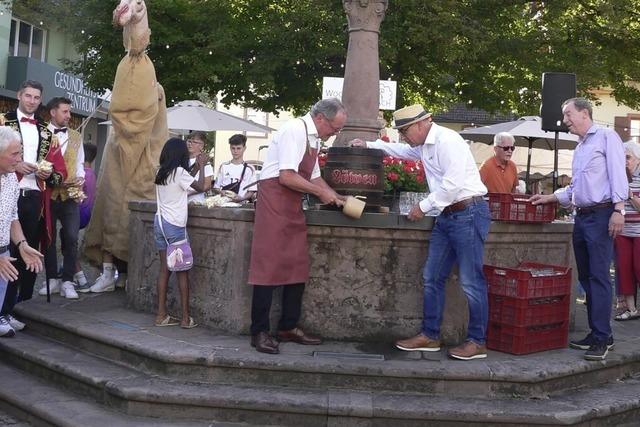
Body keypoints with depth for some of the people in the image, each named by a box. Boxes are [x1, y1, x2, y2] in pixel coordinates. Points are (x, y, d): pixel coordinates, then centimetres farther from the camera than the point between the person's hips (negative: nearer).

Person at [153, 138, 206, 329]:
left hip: (160, 222, 7)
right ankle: (185, 318, 3)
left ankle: (161, 315, 9)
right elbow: (200, 186, -5)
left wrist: (195, 166, 22)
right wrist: (201, 166, 7)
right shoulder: (179, 172, -11)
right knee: (182, 271, 0)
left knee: (164, 269, 8)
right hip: (175, 225, -7)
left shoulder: (161, 173, 10)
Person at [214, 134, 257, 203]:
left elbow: (251, 191, 4)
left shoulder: (249, 169, 7)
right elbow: (216, 187, 15)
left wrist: (241, 198, -13)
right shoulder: (224, 166, 15)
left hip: (242, 203, -1)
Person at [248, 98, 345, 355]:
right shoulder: (295, 131, -16)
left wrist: (336, 198, 13)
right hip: (274, 199, -9)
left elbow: (314, 177, 24)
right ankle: (259, 332, 1)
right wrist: (321, 192, -13)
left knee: (298, 266, 10)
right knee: (269, 265, -7)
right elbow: (286, 177, -22)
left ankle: (288, 328, 19)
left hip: (293, 206, 9)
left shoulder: (314, 138, 12)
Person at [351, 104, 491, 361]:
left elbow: (453, 184, -22)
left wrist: (424, 207, -13)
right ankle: (430, 336, 17)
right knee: (432, 277, 9)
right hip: (446, 215, 10)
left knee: (471, 281, -5)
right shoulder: (423, 146, 15)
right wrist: (369, 145, 26)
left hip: (468, 213, -10)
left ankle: (477, 342, 4)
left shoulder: (447, 141, -14)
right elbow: (400, 150, 35)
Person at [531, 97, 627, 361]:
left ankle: (602, 338, -8)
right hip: (581, 217, 9)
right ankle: (596, 333, 15)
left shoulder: (606, 137, -3)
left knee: (599, 277, -10)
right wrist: (550, 198, 13)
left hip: (601, 215, -9)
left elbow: (618, 174, -12)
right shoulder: (579, 148, 21)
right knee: (586, 277, 9)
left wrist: (618, 210, -20)